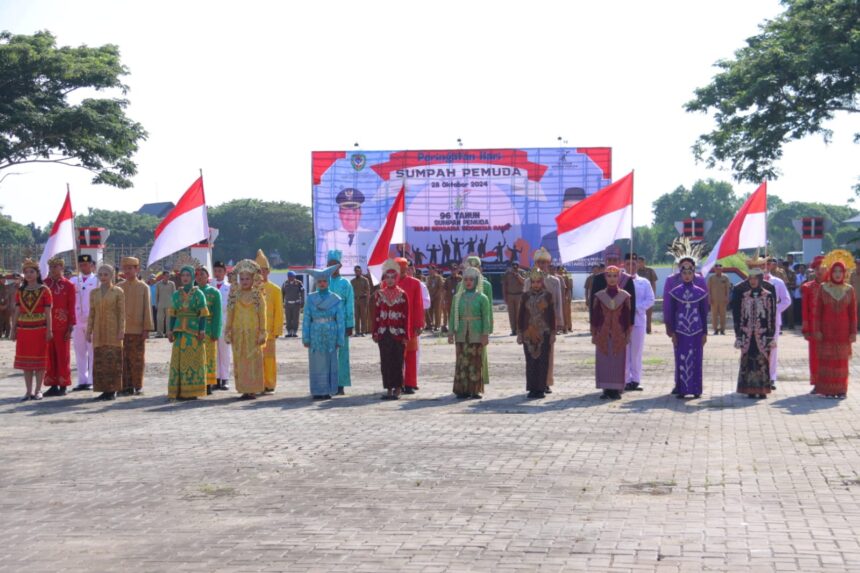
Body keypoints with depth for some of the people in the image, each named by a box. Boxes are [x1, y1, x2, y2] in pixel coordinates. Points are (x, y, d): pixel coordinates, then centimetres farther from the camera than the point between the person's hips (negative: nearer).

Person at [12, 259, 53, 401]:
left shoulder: (44, 290, -2)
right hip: (24, 329, 4)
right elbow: (17, 312, 9)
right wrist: (13, 329, 5)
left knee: (39, 360, 0)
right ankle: (29, 391, 10)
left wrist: (49, 330, -10)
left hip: (40, 329, -4)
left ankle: (38, 390, 6)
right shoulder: (20, 291, 9)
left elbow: (48, 312, -4)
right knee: (25, 360, 4)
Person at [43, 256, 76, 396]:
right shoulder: (45, 284, 7)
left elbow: (71, 308, -4)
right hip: (46, 326, 4)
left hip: (62, 327, -4)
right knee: (50, 356, 6)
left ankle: (63, 386, 7)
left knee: (63, 356, 2)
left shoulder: (69, 285, -3)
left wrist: (70, 328, -8)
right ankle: (53, 385, 13)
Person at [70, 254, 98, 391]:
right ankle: (82, 381, 10)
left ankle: (93, 381, 1)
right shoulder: (73, 280, 12)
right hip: (77, 321, 4)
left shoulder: (97, 281, 2)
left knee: (92, 351, -2)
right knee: (80, 352, 6)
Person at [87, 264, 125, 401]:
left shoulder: (118, 292, -1)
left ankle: (113, 390, 2)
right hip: (99, 332, 4)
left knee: (113, 360, -4)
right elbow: (91, 313, 11)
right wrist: (89, 331, 7)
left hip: (113, 331, -4)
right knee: (99, 360, 2)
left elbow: (122, 313, -4)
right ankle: (104, 390, 8)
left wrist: (121, 331, -11)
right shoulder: (94, 292, 10)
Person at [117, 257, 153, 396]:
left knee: (137, 359, 2)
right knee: (124, 359, 0)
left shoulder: (144, 287, 4)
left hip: (138, 329, -1)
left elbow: (147, 309, 1)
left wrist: (147, 328, -4)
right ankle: (126, 386, 5)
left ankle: (138, 386, 10)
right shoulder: (118, 287, 8)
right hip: (121, 329, 1)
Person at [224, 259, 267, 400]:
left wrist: (262, 332, -3)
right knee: (239, 361, 1)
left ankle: (252, 390, 2)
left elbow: (262, 315, 2)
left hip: (253, 333, -2)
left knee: (253, 360, -3)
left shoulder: (258, 296, 2)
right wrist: (228, 332, 5)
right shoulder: (234, 296, 8)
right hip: (238, 333, 2)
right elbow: (229, 314, 9)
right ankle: (243, 389, 6)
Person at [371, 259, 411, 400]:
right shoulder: (379, 294, 7)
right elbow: (375, 315, 7)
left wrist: (405, 335, -5)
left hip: (398, 334, -2)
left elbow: (406, 316, -1)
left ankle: (398, 389, 7)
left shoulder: (402, 295, 0)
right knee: (385, 362, 3)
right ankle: (389, 388, 10)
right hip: (384, 334, 2)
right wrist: (375, 333, 2)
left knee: (398, 362, 0)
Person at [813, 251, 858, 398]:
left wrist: (853, 332, 0)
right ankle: (827, 389, 4)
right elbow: (818, 311, 0)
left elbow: (853, 313, 4)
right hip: (827, 329, -1)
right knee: (827, 359, -1)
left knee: (842, 360, 4)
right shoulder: (823, 288, 0)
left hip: (843, 329, 1)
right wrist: (817, 330, -5)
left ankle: (841, 390, 10)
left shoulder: (849, 290, 3)